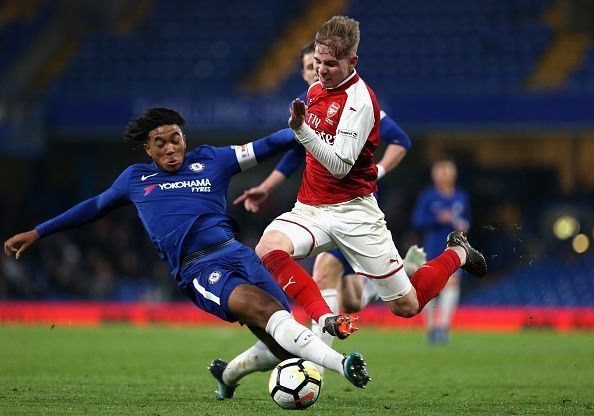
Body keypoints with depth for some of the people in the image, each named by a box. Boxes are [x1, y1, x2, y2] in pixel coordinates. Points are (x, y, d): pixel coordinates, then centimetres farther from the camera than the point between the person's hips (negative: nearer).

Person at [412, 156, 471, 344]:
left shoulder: (462, 198, 9)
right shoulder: (427, 196, 0)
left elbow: (466, 220, 21)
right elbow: (417, 220, -5)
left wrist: (464, 225, -1)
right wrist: (439, 218, -17)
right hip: (432, 248, -1)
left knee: (452, 281, -18)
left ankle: (443, 325, -23)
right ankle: (430, 327, 19)